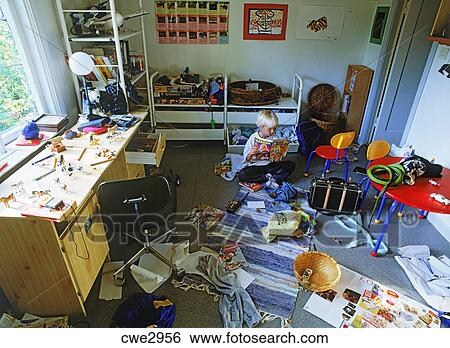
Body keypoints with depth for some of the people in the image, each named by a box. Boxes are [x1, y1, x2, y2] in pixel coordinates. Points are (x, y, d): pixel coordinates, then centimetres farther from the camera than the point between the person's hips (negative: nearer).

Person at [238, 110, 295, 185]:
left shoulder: (274, 138, 1)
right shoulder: (253, 138, -5)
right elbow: (247, 159, -2)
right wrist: (250, 154, -24)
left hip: (270, 165, 2)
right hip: (255, 166, -2)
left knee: (291, 165, -18)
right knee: (242, 175, -33)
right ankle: (272, 178, -22)